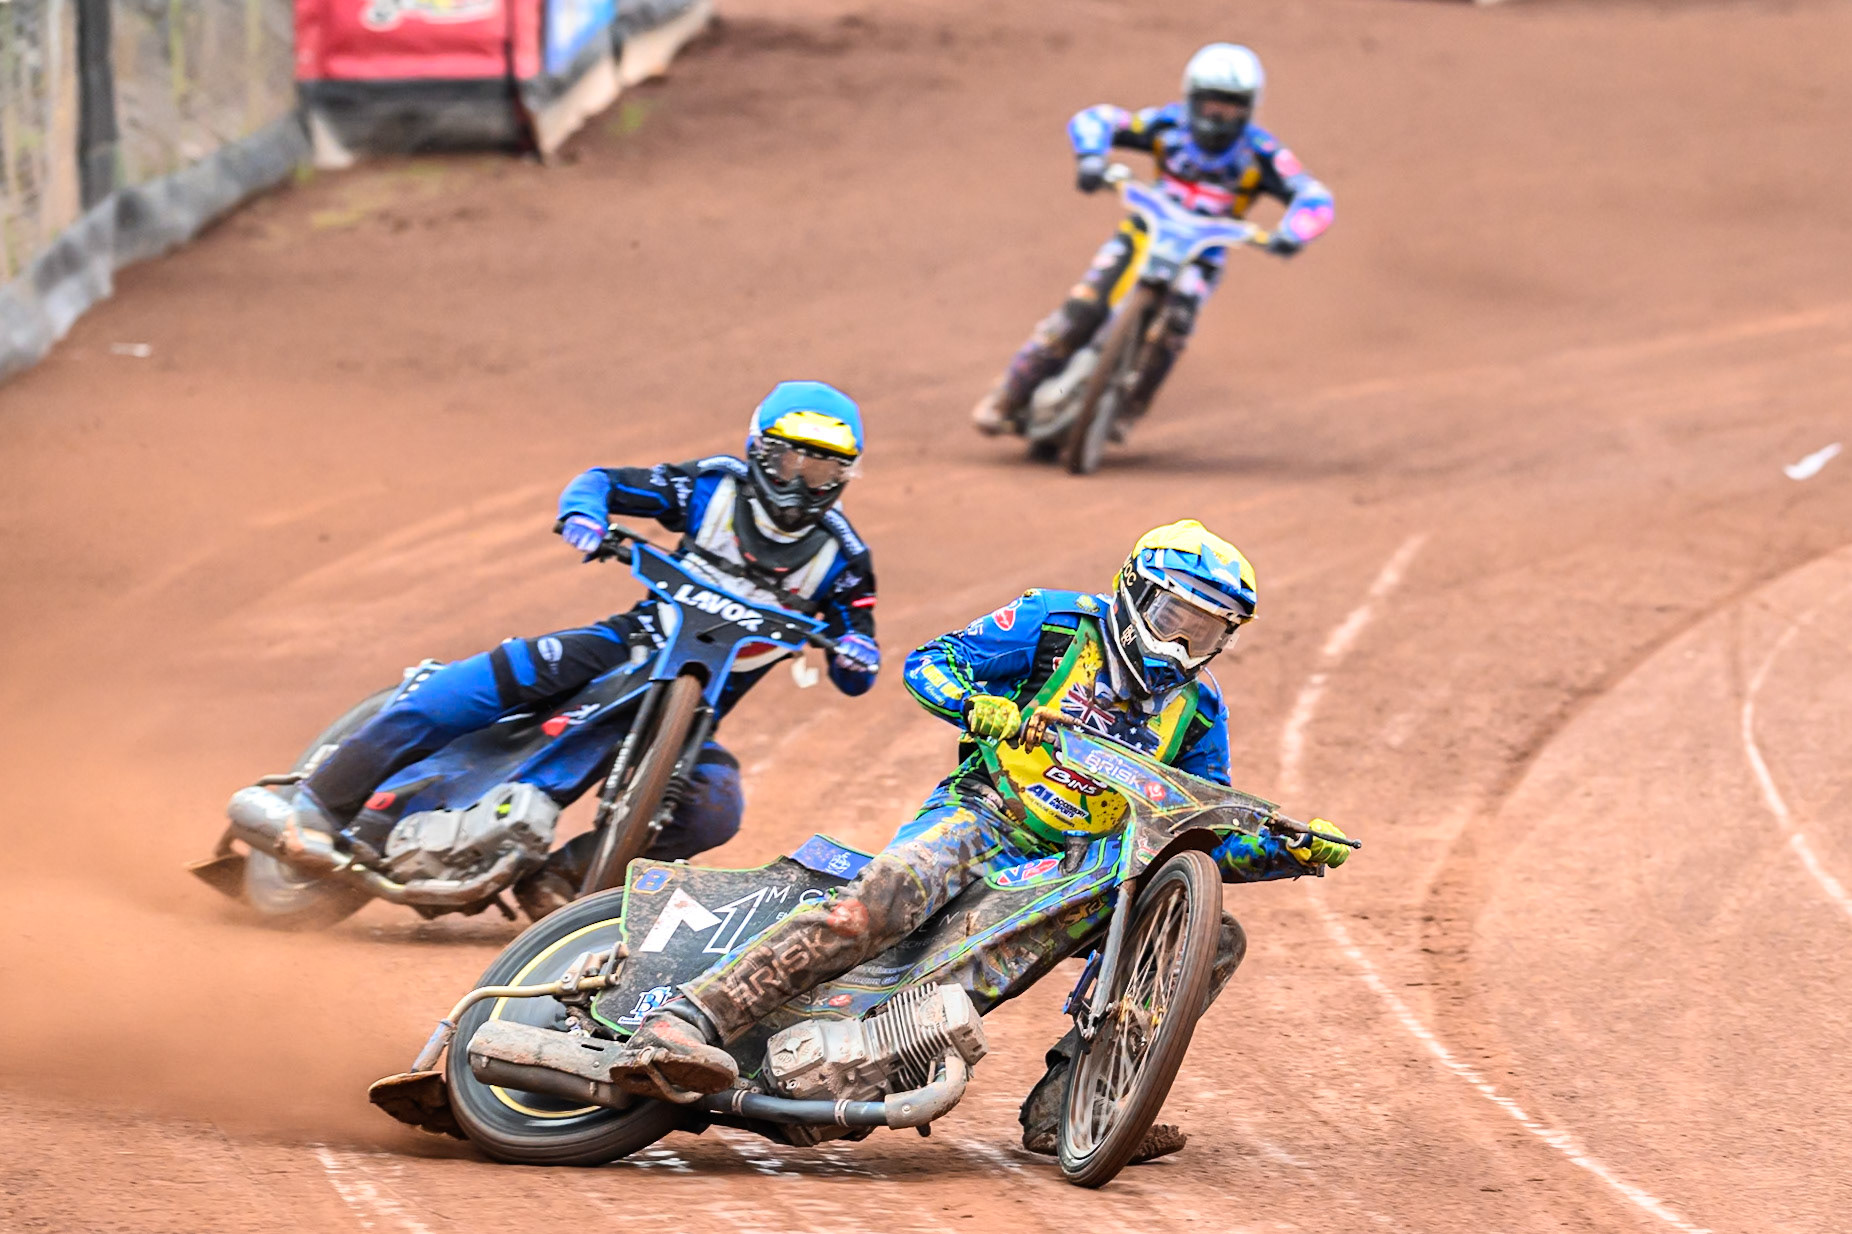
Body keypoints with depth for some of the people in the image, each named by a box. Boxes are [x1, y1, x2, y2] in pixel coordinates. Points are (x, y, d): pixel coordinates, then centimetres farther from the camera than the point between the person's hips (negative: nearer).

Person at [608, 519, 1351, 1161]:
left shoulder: (1197, 712, 15)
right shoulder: (1057, 622, 2)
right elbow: (929, 662, 1)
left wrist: (1291, 852, -3)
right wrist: (977, 704, -20)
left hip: (1083, 868, 5)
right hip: (983, 814, -5)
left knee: (1214, 940, -13)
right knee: (880, 900, -36)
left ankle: (1060, 1106, -18)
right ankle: (681, 1025, -44)